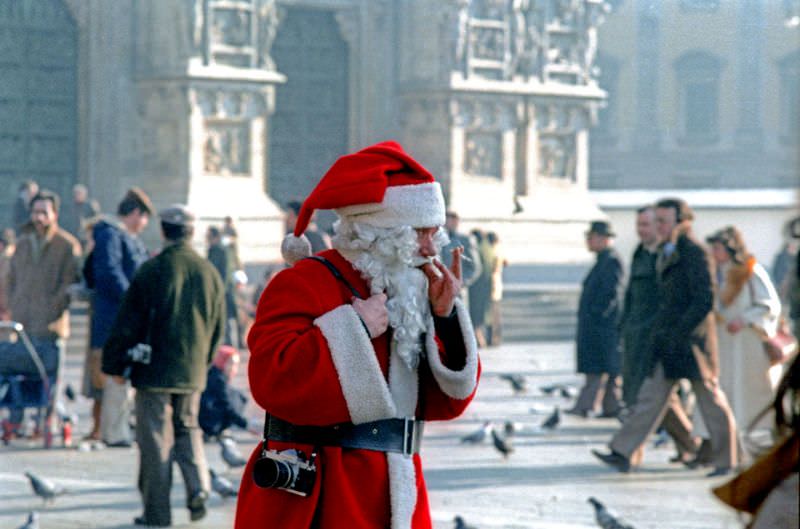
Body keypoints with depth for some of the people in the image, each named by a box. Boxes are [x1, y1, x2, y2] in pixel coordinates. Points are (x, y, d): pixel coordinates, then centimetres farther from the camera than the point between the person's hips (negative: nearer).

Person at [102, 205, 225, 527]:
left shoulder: (151, 271, -10)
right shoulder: (209, 272, 3)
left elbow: (128, 322, -7)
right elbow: (218, 328, 11)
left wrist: (115, 364, 2)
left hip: (154, 370, -4)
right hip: (192, 373, 4)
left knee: (156, 438, 1)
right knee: (187, 428, 19)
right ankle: (198, 489, 0)